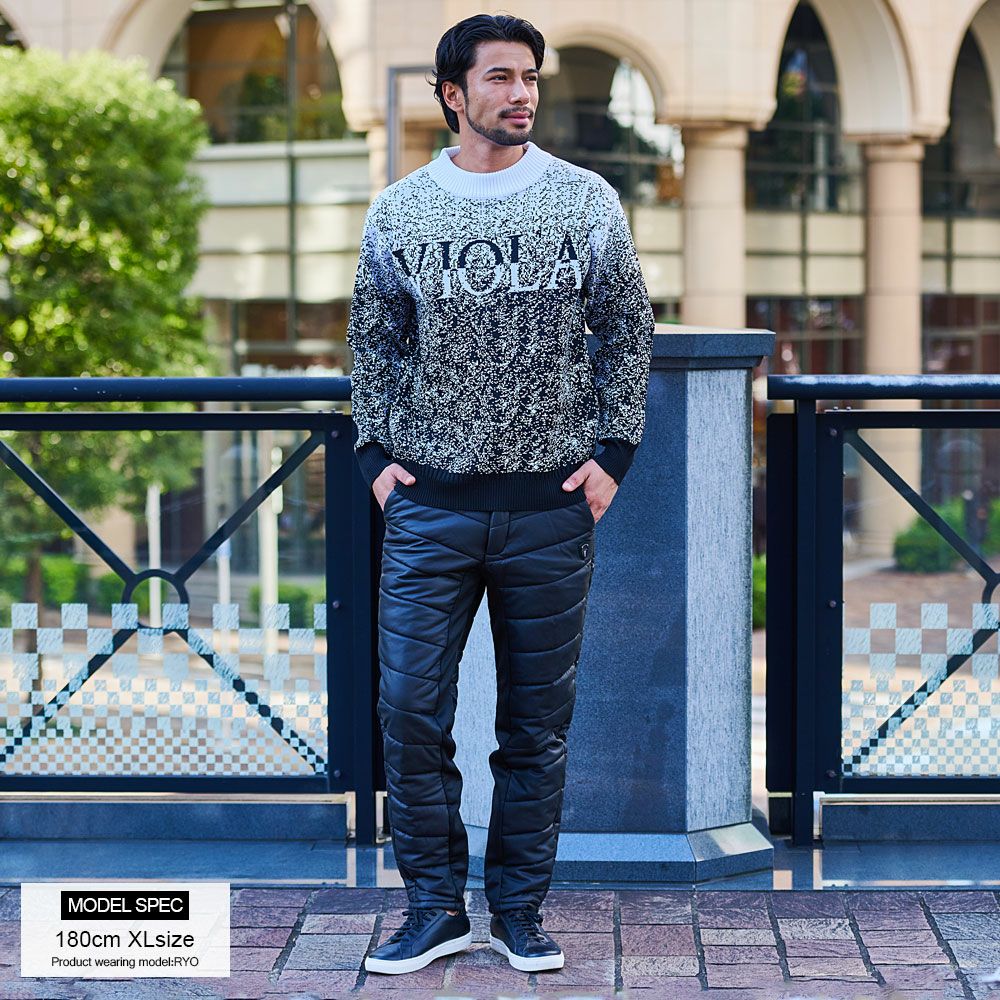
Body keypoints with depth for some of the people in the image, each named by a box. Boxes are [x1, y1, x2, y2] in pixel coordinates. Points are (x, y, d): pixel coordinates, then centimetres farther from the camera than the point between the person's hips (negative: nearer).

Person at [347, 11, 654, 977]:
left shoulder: (586, 201, 2)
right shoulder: (398, 212, 3)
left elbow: (627, 329, 9)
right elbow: (373, 342, 12)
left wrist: (613, 452, 2)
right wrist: (376, 452, 3)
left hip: (550, 505, 0)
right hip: (429, 503, 0)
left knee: (538, 719, 6)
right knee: (411, 708, -3)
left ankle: (519, 910, 18)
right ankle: (434, 907, 10)